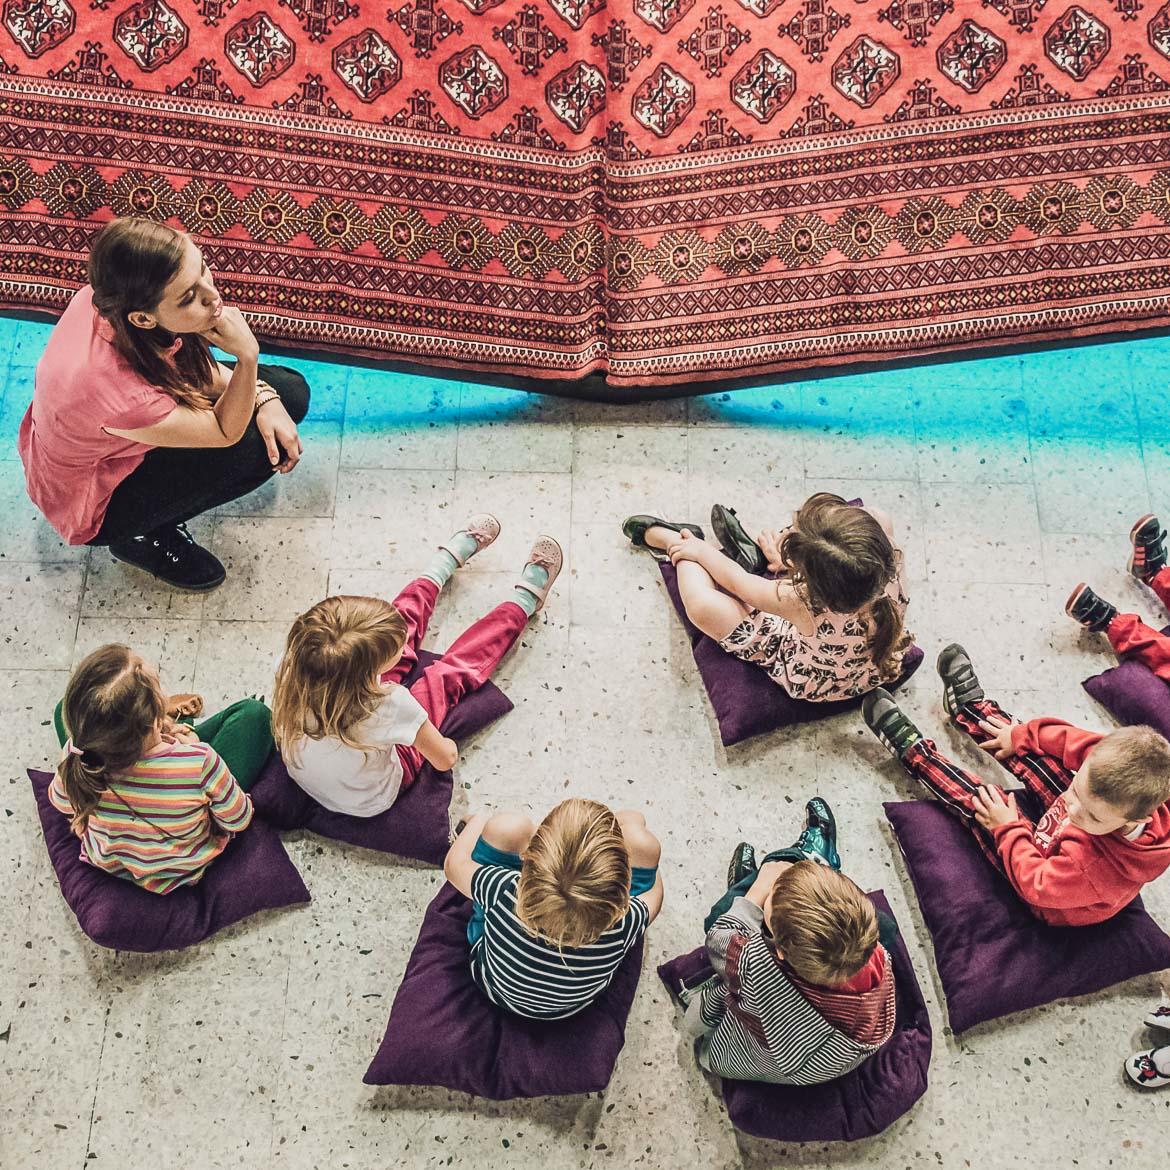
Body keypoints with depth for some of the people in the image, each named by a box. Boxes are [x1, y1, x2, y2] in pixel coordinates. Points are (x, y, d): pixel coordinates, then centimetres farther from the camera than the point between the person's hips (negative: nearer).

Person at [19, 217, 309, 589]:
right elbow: (226, 432, -27)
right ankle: (143, 536, 0)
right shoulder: (118, 391, -44)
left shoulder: (113, 297, -24)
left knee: (291, 392, -2)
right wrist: (247, 356, -42)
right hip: (94, 506, -7)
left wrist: (264, 398, -16)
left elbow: (191, 364, -3)